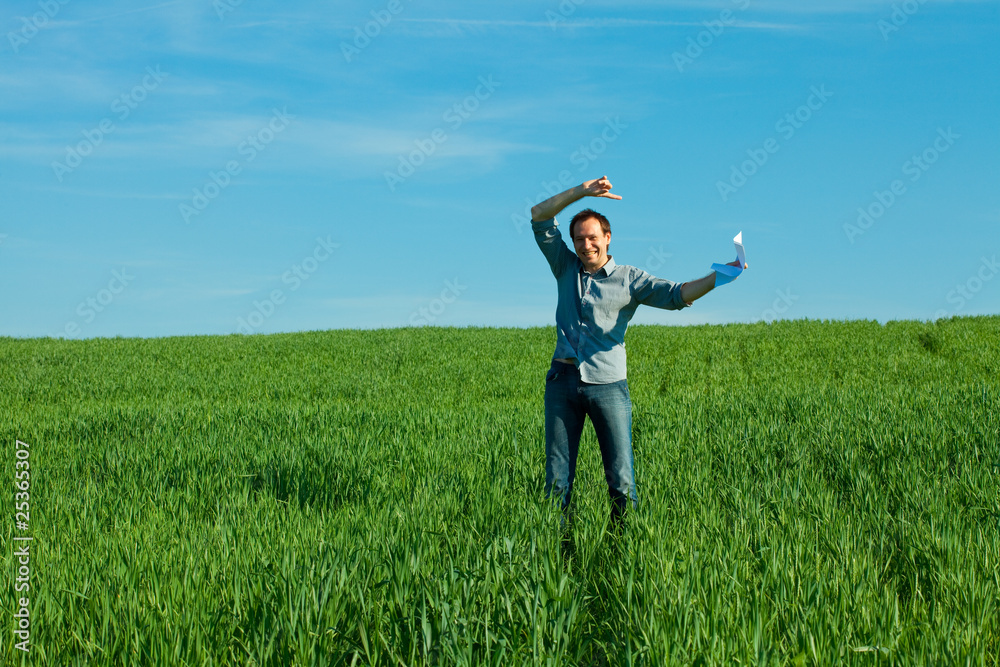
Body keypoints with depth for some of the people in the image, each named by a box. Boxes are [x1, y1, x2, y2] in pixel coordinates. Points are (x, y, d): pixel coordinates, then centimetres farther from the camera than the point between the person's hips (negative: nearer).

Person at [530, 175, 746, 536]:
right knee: (557, 479, 5)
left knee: (621, 478, -5)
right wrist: (581, 191, -5)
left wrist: (717, 277, -21)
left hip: (607, 385, -2)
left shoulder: (629, 279, 4)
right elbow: (539, 217, 6)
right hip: (563, 381, 3)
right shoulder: (566, 267, 12)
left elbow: (676, 295, -6)